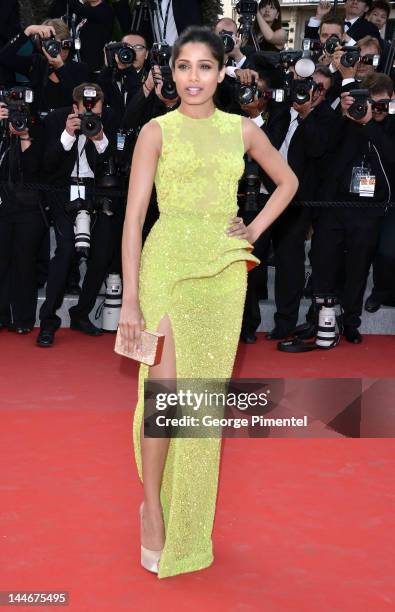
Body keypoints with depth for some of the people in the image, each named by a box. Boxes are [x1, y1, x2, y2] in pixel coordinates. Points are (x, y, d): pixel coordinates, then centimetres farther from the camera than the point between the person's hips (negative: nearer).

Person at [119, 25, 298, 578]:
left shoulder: (242, 130, 9)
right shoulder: (156, 131, -1)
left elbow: (287, 181, 24)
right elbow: (134, 215, -6)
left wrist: (256, 228, 8)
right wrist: (130, 300, -13)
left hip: (224, 272, 3)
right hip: (167, 266, -3)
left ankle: (190, 518, 23)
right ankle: (153, 507, 10)